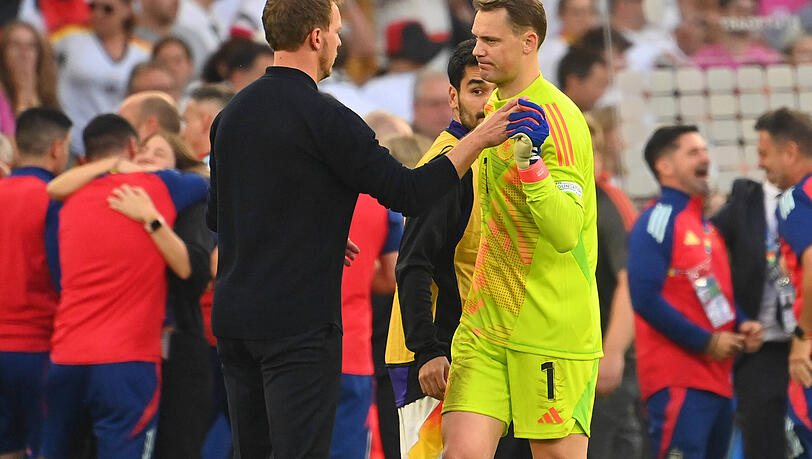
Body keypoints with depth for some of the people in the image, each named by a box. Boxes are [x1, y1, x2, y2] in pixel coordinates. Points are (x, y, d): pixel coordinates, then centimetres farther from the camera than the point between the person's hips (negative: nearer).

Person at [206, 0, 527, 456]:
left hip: (234, 316, 8)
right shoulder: (324, 116, -12)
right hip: (300, 322, -8)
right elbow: (407, 192, -12)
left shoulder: (231, 115, 11)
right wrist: (479, 140, -4)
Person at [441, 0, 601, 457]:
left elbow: (565, 232, -26)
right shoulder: (492, 108, 14)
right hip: (484, 328, 7)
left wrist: (530, 161, -34)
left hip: (553, 330, -7)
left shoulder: (558, 120, -14)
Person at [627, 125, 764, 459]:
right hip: (678, 381, -9)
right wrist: (706, 342, -17)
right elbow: (646, 298, -19)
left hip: (717, 378, 9)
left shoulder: (706, 227, 18)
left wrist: (742, 325, 4)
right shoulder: (658, 221, -9)